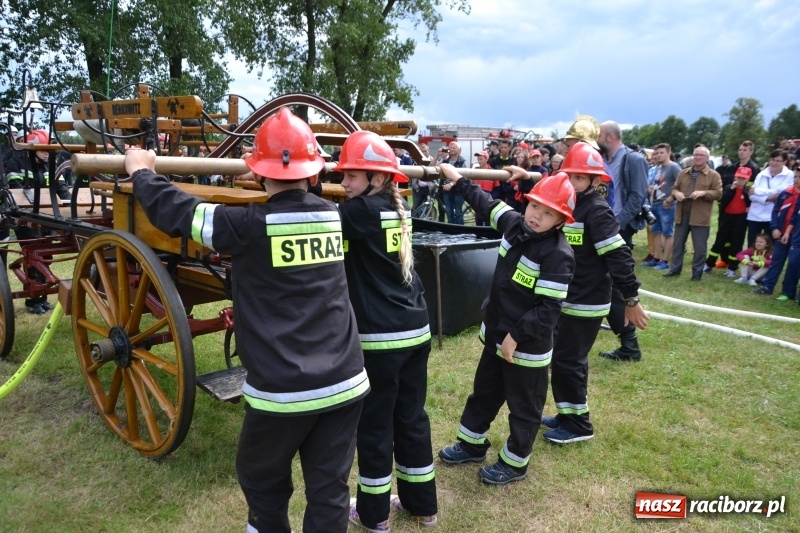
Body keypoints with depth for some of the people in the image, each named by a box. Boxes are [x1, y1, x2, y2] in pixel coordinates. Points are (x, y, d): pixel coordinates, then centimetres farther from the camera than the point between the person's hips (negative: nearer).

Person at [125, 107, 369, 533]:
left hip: (282, 390, -4)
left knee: (262, 481, 23)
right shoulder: (332, 216, 2)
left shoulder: (248, 226, -11)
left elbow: (174, 211, 2)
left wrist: (141, 172, 19)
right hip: (344, 383, 4)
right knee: (329, 489, 15)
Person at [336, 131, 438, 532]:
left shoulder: (362, 211, -14)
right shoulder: (399, 208, 9)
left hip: (381, 337, -8)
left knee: (374, 426, 8)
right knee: (412, 417, 18)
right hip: (416, 330, 8)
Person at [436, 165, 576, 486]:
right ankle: (471, 444, 43)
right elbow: (487, 205, 17)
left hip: (527, 345, -8)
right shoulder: (515, 224, -2)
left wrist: (516, 336, -24)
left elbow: (549, 308, -26)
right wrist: (459, 179, 22)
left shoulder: (557, 255, -24)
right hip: (496, 333, 8)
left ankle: (515, 463, 31)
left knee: (523, 406, 12)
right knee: (484, 392, 24)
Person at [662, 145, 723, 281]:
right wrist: (676, 193, -10)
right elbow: (674, 188, 14)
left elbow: (718, 193, -6)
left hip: (700, 217, -4)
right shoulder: (683, 173, 13)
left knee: (699, 247, 2)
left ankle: (697, 272, 13)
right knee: (678, 243, 11)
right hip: (682, 215, 4)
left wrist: (703, 193, -22)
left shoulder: (714, 175, 0)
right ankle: (675, 268, 23)